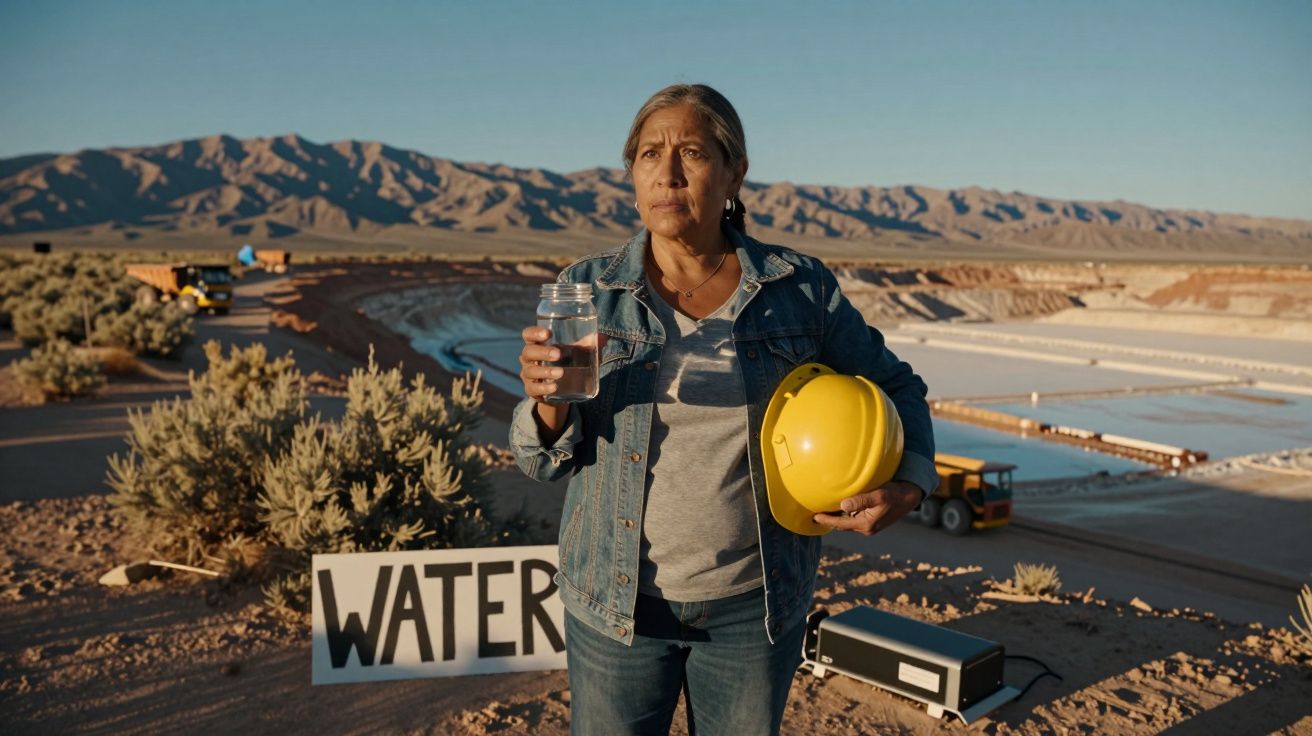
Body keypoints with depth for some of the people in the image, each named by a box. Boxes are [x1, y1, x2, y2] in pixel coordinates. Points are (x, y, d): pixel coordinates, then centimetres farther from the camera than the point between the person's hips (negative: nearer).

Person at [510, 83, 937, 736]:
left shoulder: (800, 290, -6)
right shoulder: (587, 290, -5)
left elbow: (894, 387, 8)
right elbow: (544, 459, -4)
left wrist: (908, 486, -9)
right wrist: (549, 401, -25)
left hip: (755, 604, 1)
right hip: (618, 601, 0)